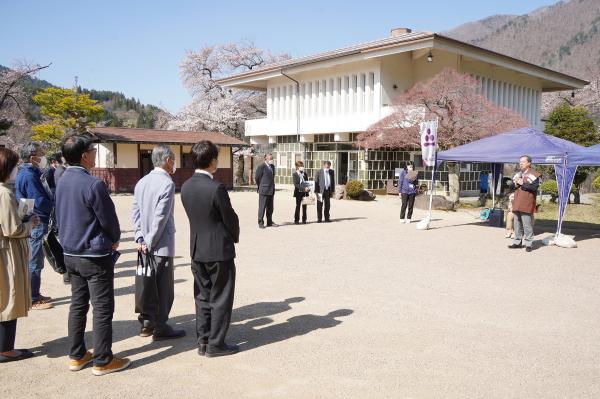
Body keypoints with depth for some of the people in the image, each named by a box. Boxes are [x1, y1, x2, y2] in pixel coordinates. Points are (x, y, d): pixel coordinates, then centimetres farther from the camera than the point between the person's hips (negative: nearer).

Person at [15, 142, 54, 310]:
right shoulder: (29, 176, -18)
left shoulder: (26, 174, 12)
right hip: (37, 225, -10)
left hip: (33, 224, 10)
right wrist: (55, 206, -5)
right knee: (34, 263, -1)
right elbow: (41, 202, -21)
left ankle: (35, 294, 28)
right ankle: (33, 300, 7)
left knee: (34, 262, 17)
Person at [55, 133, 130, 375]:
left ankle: (77, 356, 26)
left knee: (78, 305, 16)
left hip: (71, 254, 8)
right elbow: (109, 219, -15)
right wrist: (115, 239, 6)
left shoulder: (62, 181, 4)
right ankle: (102, 361, 10)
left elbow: (61, 217, 13)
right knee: (102, 309, 2)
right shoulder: (93, 184, -21)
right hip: (95, 255, -8)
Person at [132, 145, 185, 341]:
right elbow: (160, 218, -19)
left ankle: (146, 323, 27)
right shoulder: (167, 183, -16)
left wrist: (140, 239, 3)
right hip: (162, 244, -7)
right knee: (163, 287, 4)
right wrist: (149, 242, -11)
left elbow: (136, 213, 6)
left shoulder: (141, 182, 7)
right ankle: (160, 328, 13)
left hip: (146, 245, 7)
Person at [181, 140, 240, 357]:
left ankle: (203, 342, 23)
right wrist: (234, 237, 7)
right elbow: (230, 219, -12)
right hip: (219, 250, -7)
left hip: (197, 250, 7)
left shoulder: (186, 187, 1)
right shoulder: (216, 188, -20)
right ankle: (215, 344, 13)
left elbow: (194, 216, 8)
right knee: (220, 299, 6)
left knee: (203, 297, 16)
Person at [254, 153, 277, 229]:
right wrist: (260, 187, 2)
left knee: (270, 207, 11)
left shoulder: (272, 166, 14)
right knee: (262, 207, -2)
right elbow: (256, 178, -7)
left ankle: (270, 222, 18)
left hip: (271, 190, 7)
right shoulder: (261, 167, -10)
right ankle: (260, 222, 4)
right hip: (264, 191, -7)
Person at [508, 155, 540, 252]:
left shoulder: (533, 174, -5)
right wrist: (516, 183, -3)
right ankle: (518, 242, 20)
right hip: (517, 202, 7)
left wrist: (522, 183, -15)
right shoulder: (518, 174, 19)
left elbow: (534, 187, -16)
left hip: (527, 203, -7)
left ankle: (528, 243, 0)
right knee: (517, 223, 11)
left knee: (527, 224, -6)